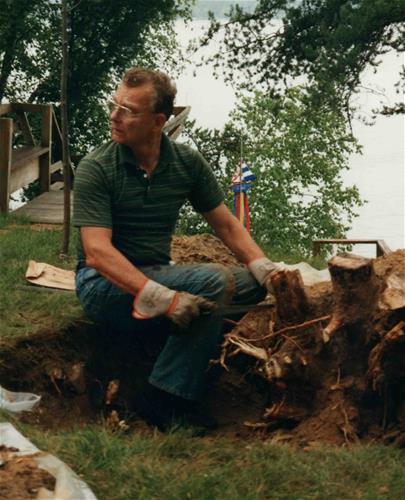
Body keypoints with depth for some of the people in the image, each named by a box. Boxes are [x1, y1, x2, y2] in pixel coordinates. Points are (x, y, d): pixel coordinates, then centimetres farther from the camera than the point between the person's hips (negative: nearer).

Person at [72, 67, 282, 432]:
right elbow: (97, 252, -22)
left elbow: (226, 225, 10)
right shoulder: (95, 169, -13)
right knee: (214, 281, -27)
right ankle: (162, 401, -23)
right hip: (104, 285, -6)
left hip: (159, 275, 6)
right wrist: (161, 297, -34)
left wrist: (264, 268, -10)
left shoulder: (188, 163, 2)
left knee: (256, 284, -14)